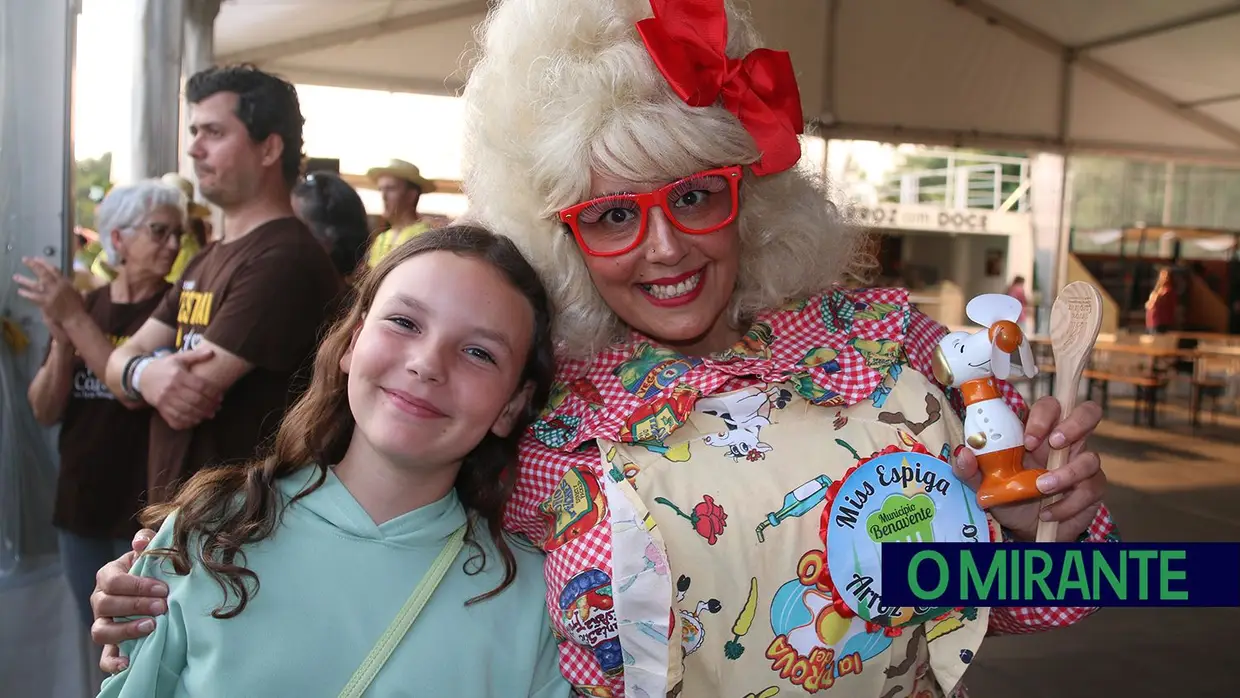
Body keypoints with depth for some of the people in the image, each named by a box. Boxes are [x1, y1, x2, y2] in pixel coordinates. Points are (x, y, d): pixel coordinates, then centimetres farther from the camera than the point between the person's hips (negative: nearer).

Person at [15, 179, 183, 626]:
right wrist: (62, 342, -16)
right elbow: (45, 412, 1)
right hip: (80, 503, 5)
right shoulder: (85, 305, 5)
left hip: (146, 509, -5)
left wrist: (76, 320, -24)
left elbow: (137, 392, -23)